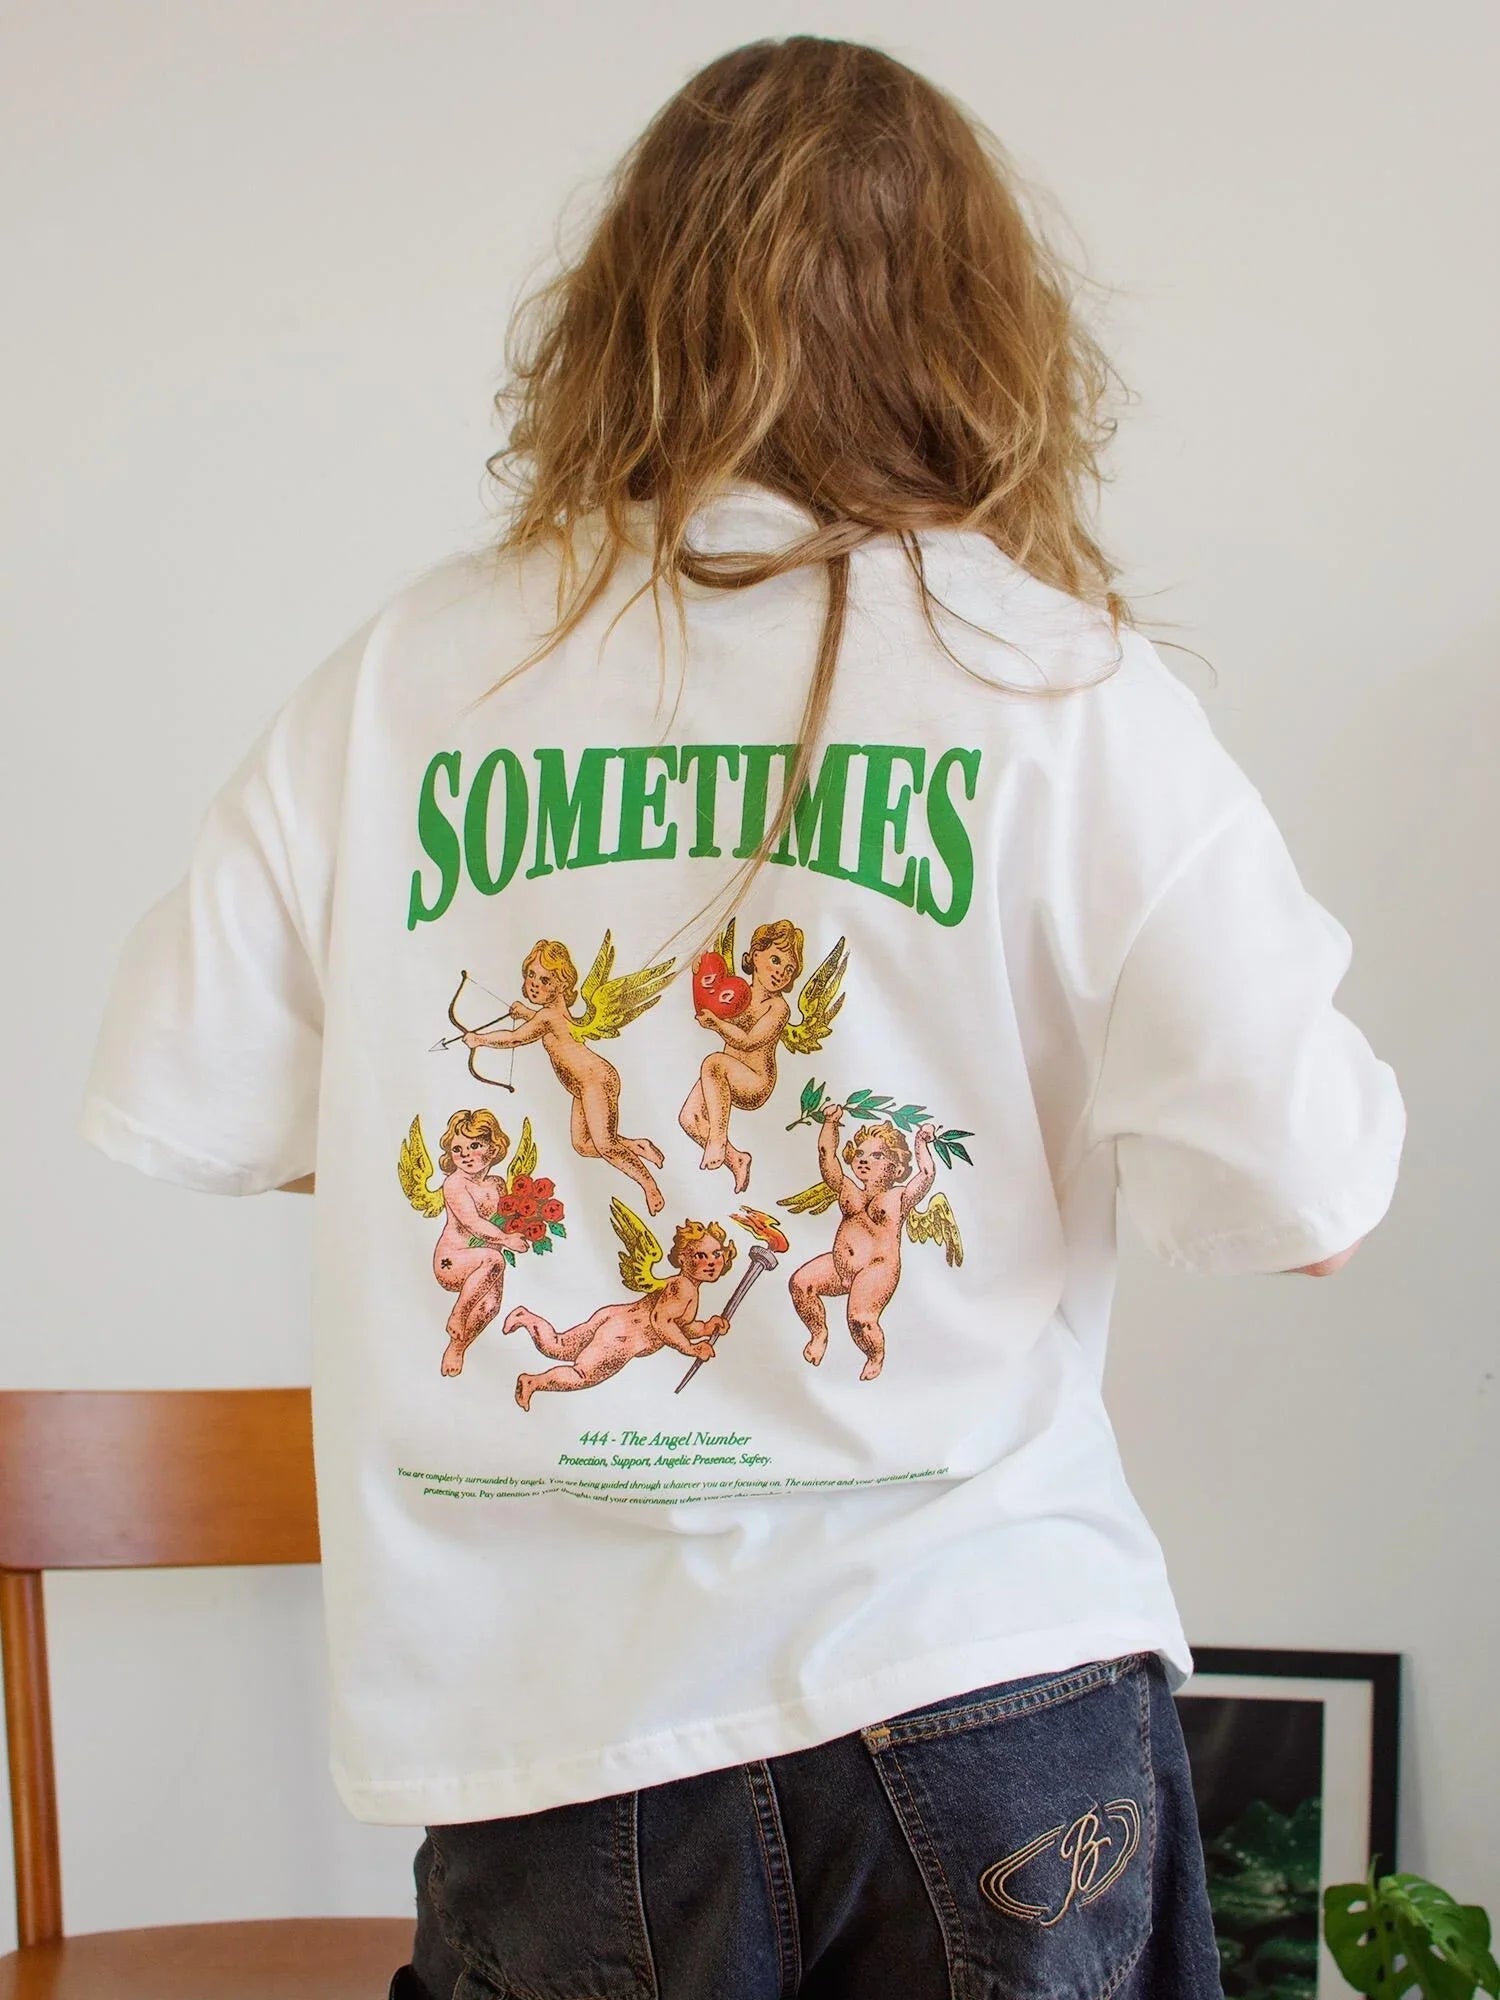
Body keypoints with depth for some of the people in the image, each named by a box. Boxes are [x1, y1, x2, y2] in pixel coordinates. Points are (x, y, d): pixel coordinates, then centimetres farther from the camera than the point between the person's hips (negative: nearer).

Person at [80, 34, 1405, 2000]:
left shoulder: (399, 680, -1)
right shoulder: (1066, 686, -6)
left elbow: (171, 1106, 4)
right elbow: (1303, 1196, -9)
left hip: (538, 1739, 2)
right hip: (984, 1689, -1)